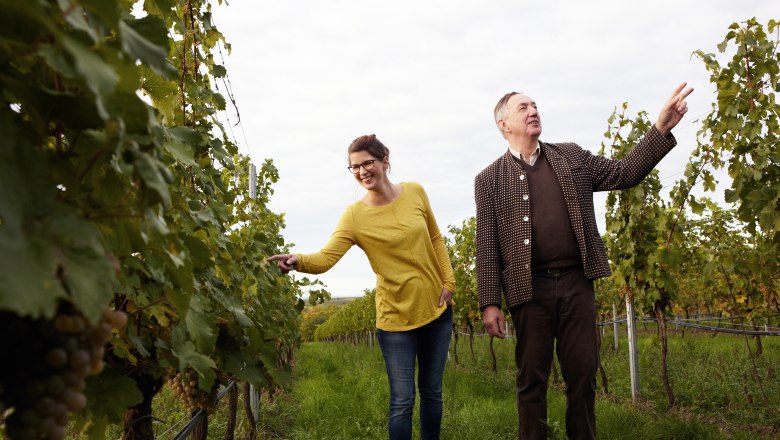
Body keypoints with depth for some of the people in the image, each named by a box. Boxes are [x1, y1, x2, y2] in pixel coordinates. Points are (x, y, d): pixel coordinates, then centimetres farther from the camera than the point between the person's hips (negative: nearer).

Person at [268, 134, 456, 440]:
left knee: (432, 391, 16)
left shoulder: (415, 192, -3)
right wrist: (298, 261, -43)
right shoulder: (354, 215, -12)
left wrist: (448, 281, 1)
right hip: (396, 317, -3)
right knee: (403, 400, 1)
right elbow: (326, 258, -23)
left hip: (437, 308, 3)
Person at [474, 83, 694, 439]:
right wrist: (489, 303, -7)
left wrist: (661, 128, -2)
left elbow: (625, 173, 10)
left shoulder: (572, 157, 13)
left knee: (583, 374, 9)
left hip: (576, 282, 3)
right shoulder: (489, 179, 3)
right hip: (529, 289, -2)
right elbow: (487, 246, -2)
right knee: (532, 379, 5)